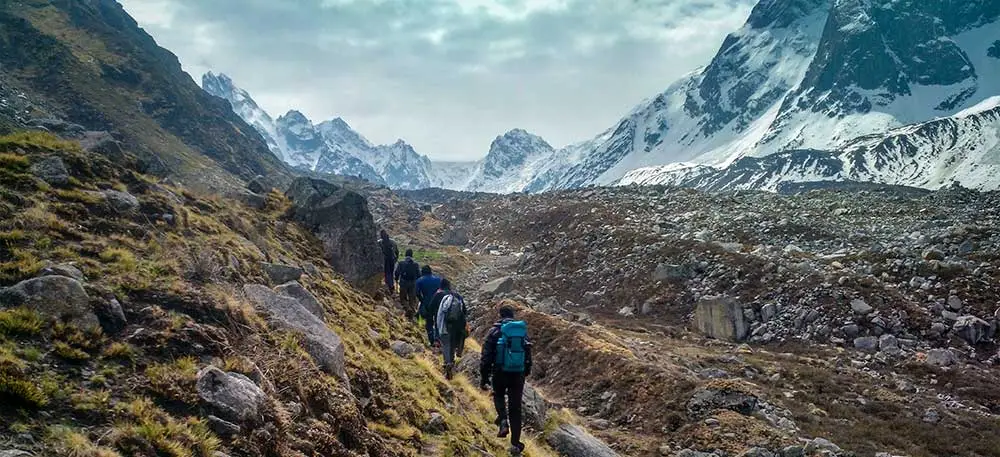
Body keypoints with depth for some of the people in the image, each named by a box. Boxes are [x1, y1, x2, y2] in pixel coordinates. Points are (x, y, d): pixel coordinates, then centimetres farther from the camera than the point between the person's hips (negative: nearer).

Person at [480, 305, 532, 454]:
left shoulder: (495, 331, -3)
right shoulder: (523, 330, 8)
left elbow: (486, 356, -7)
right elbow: (528, 354, 17)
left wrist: (484, 378, -3)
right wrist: (526, 372, 31)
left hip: (500, 372, -2)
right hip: (518, 374, 2)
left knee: (499, 396, 27)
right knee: (515, 408, 8)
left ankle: (503, 421, 0)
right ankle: (515, 444, 7)